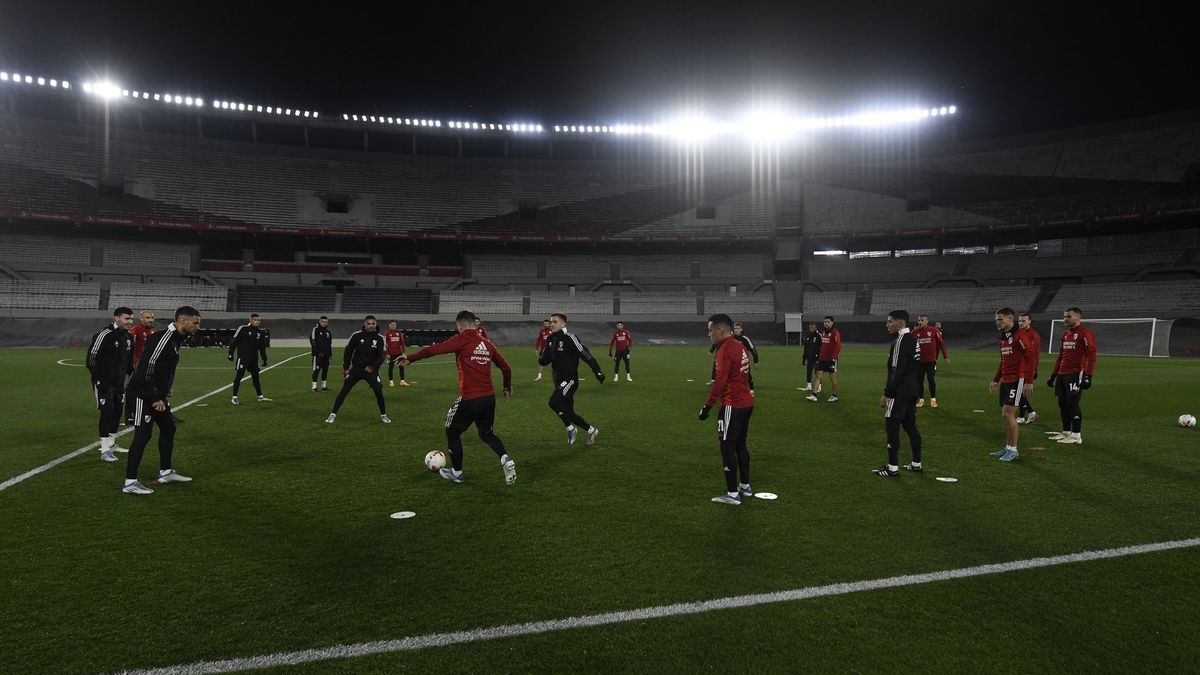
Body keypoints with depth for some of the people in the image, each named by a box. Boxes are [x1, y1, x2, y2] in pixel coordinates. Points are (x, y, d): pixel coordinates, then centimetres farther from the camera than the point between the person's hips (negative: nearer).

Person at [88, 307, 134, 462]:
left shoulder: (129, 337, 8)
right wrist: (98, 380, -19)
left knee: (117, 411, 14)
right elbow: (92, 358, -17)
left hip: (119, 382, 8)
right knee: (107, 412, -9)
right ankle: (105, 450, -5)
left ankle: (111, 443, 30)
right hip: (103, 383, -8)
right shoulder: (104, 335, -17)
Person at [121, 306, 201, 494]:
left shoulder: (175, 338, 9)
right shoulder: (163, 339, -22)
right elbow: (146, 370, -26)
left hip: (157, 395, 10)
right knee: (143, 435, -8)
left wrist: (167, 388, 16)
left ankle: (166, 472, 30)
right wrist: (155, 399, -23)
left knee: (168, 428, 17)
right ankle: (130, 482, -1)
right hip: (144, 394, -10)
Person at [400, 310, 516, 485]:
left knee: (452, 431, 17)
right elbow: (506, 367, 16)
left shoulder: (461, 340, -6)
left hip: (469, 398, -6)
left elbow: (433, 349, -10)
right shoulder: (487, 343, 11)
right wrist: (507, 387, 34)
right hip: (489, 397, 6)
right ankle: (506, 460, 1)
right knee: (486, 433, 25)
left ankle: (456, 473, 26)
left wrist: (410, 359, 3)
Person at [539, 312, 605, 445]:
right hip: (559, 381, 8)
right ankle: (591, 430, 27)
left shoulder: (570, 339, -12)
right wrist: (542, 357, -4)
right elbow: (543, 361, 15)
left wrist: (598, 372, -16)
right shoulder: (551, 340, 11)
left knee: (554, 402, -26)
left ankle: (570, 428, -8)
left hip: (569, 380, -8)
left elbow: (586, 355, -14)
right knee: (568, 412, 10)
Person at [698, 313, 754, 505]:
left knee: (727, 449, -1)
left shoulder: (725, 351, -18)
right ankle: (745, 486, 30)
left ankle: (733, 494, 3)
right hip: (746, 403, 9)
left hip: (732, 406, -9)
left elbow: (720, 382, -24)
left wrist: (707, 407, -20)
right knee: (741, 446, 19)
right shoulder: (741, 347, 10)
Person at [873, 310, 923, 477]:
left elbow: (896, 371, -20)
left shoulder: (900, 341, -17)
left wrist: (887, 394, -17)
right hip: (912, 391, 10)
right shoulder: (914, 340, 12)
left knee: (892, 426, -4)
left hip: (900, 392, -10)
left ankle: (892, 468, -2)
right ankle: (916, 464, 21)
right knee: (910, 425, 15)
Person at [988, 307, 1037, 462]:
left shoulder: (1020, 336, -13)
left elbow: (1030, 358, -17)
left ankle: (1013, 450, 0)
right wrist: (996, 380, 23)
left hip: (1017, 381, -9)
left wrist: (1029, 381, -19)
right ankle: (1008, 447, 20)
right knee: (1004, 415, 11)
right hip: (1005, 381, 9)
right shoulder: (1003, 339, 15)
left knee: (1008, 414, -10)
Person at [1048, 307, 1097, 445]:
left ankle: (1076, 436, -4)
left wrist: (1088, 376, -19)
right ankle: (1066, 432, 20)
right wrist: (1053, 375, 23)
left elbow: (1091, 356, -13)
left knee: (1073, 404, -9)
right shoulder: (1065, 334, 18)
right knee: (1062, 403, 10)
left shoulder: (1085, 333, -9)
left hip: (1076, 374, -9)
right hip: (1062, 375, 9)